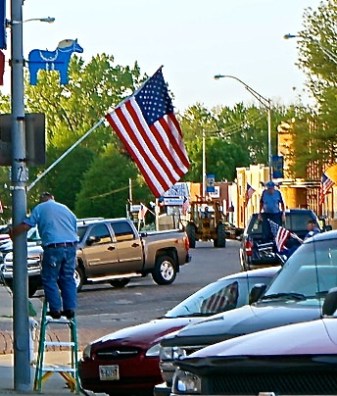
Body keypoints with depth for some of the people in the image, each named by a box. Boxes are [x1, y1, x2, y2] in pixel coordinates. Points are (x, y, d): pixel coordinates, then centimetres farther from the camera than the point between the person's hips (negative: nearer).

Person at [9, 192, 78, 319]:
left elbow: (26, 225, 0)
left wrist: (12, 233, 15)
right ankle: (70, 309, 11)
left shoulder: (40, 208, 7)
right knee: (68, 278, 14)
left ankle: (55, 309, 3)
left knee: (50, 279, 7)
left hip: (53, 248, -5)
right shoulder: (65, 208, 22)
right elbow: (75, 228, 22)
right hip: (71, 246, 5)